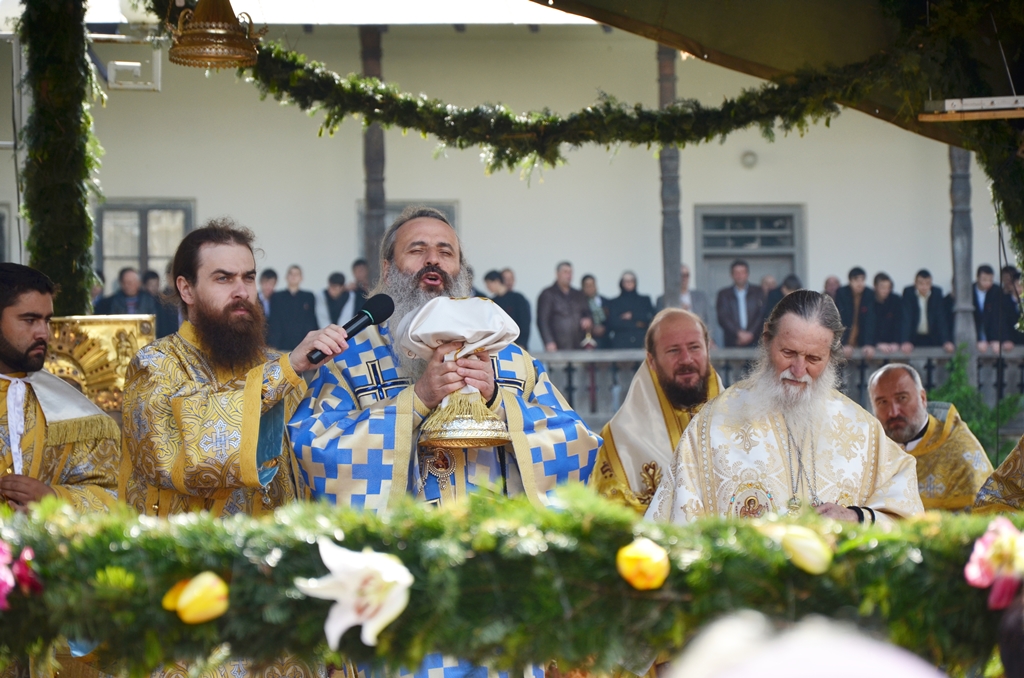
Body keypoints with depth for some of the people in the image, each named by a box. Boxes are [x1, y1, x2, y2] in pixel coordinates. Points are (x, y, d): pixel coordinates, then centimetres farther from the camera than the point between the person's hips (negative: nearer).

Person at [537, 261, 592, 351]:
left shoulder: (579, 296, 20)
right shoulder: (548, 295, 4)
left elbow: (587, 314, 27)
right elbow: (542, 321, -2)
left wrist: (589, 320, 1)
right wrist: (549, 343, -13)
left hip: (579, 347, 5)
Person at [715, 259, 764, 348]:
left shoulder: (758, 293, 12)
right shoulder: (723, 294, 10)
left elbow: (762, 316, 4)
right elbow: (723, 317, 1)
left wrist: (751, 333, -9)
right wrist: (738, 333, -11)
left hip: (754, 341, 0)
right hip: (732, 342, 0)